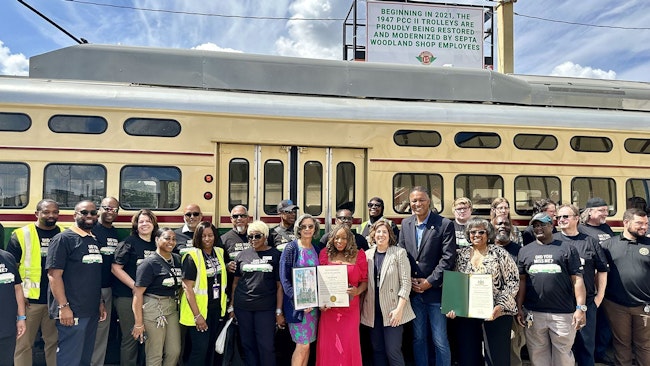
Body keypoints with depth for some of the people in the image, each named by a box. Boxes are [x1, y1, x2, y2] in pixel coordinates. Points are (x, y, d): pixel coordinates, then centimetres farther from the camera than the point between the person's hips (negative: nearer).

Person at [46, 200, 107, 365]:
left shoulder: (95, 242, 15)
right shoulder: (63, 239, -8)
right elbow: (54, 274, -14)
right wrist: (63, 307, -19)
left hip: (92, 312, 8)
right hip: (71, 313, -7)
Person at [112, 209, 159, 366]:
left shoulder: (156, 244, 9)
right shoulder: (129, 242, -6)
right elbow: (116, 268, -11)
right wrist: (135, 286, -16)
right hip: (127, 296, -5)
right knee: (130, 337, 2)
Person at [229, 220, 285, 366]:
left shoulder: (275, 255, 0)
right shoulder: (243, 255, 8)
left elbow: (279, 285, -1)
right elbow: (235, 282, 11)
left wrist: (279, 311, -6)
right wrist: (231, 306, 8)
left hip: (266, 308, -3)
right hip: (243, 307, 3)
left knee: (266, 346, 0)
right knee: (247, 344, 11)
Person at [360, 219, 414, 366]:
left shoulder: (399, 253, -4)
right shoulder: (367, 254, 7)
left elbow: (406, 283, -8)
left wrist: (399, 309, -14)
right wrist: (362, 308, 5)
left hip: (392, 310, -4)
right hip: (373, 311, 4)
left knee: (393, 351, -5)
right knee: (377, 350, 11)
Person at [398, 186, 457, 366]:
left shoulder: (445, 224, -8)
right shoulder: (405, 224, 8)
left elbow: (448, 259, -11)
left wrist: (429, 282, -12)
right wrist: (408, 280, -2)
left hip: (435, 291, -4)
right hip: (413, 292, 4)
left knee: (440, 342, 3)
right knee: (418, 339, 15)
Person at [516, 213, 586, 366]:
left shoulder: (567, 249, 4)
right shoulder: (525, 251, 10)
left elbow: (577, 279, -1)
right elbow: (521, 281, 9)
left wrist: (581, 308, -8)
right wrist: (519, 308, 4)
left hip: (563, 313, -2)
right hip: (533, 313, 2)